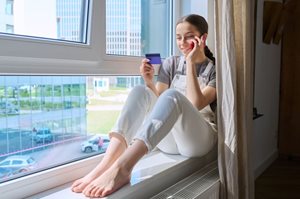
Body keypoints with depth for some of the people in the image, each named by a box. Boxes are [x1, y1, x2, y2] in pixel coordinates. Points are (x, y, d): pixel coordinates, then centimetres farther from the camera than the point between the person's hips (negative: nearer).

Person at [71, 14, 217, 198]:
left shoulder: (215, 70, 3)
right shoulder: (171, 63, 13)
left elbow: (196, 104, -14)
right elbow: (157, 102, 7)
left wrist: (191, 63, -16)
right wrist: (149, 81, -10)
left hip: (199, 138, -3)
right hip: (167, 138, 4)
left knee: (172, 95, -34)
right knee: (140, 91, -23)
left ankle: (121, 169, -51)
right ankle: (105, 165, -40)